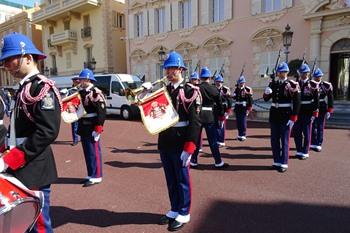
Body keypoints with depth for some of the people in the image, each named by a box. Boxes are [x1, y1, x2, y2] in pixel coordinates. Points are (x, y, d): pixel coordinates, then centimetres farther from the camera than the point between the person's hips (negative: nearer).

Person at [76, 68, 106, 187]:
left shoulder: (95, 92, -13)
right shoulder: (81, 92, 14)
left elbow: (101, 111, -18)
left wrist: (98, 128, -21)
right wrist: (79, 127, 17)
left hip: (92, 128, -8)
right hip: (84, 128, 9)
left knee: (94, 152, -1)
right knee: (87, 152, 14)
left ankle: (96, 177, 9)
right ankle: (90, 175, 26)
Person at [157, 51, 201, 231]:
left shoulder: (190, 91, -9)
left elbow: (194, 122, -15)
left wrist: (188, 148, -19)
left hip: (180, 143, -6)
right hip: (164, 142, 6)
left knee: (182, 179, 8)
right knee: (170, 179, 17)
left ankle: (184, 214, 25)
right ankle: (174, 210, 34)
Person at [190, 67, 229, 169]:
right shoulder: (214, 89, -1)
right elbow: (220, 105, 3)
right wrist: (222, 118, 12)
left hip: (196, 116, 0)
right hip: (210, 117, 0)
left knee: (196, 140, 10)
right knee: (213, 140, 7)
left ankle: (193, 161, 17)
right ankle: (218, 162, 14)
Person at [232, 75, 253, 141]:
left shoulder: (248, 89, -3)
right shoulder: (236, 89, 11)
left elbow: (250, 100, -4)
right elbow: (234, 97, 5)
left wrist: (249, 109, -8)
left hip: (244, 108, -5)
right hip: (237, 108, 5)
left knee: (243, 121, -7)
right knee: (238, 122, 7)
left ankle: (243, 135, 1)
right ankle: (240, 134, 19)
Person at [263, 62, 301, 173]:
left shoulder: (292, 85, -7)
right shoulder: (273, 84, 7)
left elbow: (296, 102, -9)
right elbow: (266, 98, 7)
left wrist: (293, 118, -14)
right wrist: (267, 92, -15)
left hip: (286, 116, -5)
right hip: (274, 115, 5)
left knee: (284, 140, 2)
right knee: (274, 140, 10)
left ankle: (283, 164, 12)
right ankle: (277, 162, 23)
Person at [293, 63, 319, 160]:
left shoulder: (313, 85, -4)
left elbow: (316, 100, -5)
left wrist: (314, 114, -10)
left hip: (308, 112, -3)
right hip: (297, 111, 3)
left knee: (306, 133, 4)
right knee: (297, 132, 7)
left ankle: (305, 152, 15)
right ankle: (299, 151, 21)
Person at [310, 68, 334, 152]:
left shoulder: (326, 86, -5)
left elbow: (330, 99, -3)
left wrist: (329, 111, -7)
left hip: (322, 109, -1)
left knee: (320, 127, 4)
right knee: (313, 126, 7)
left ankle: (319, 144, 11)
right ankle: (313, 143, 18)